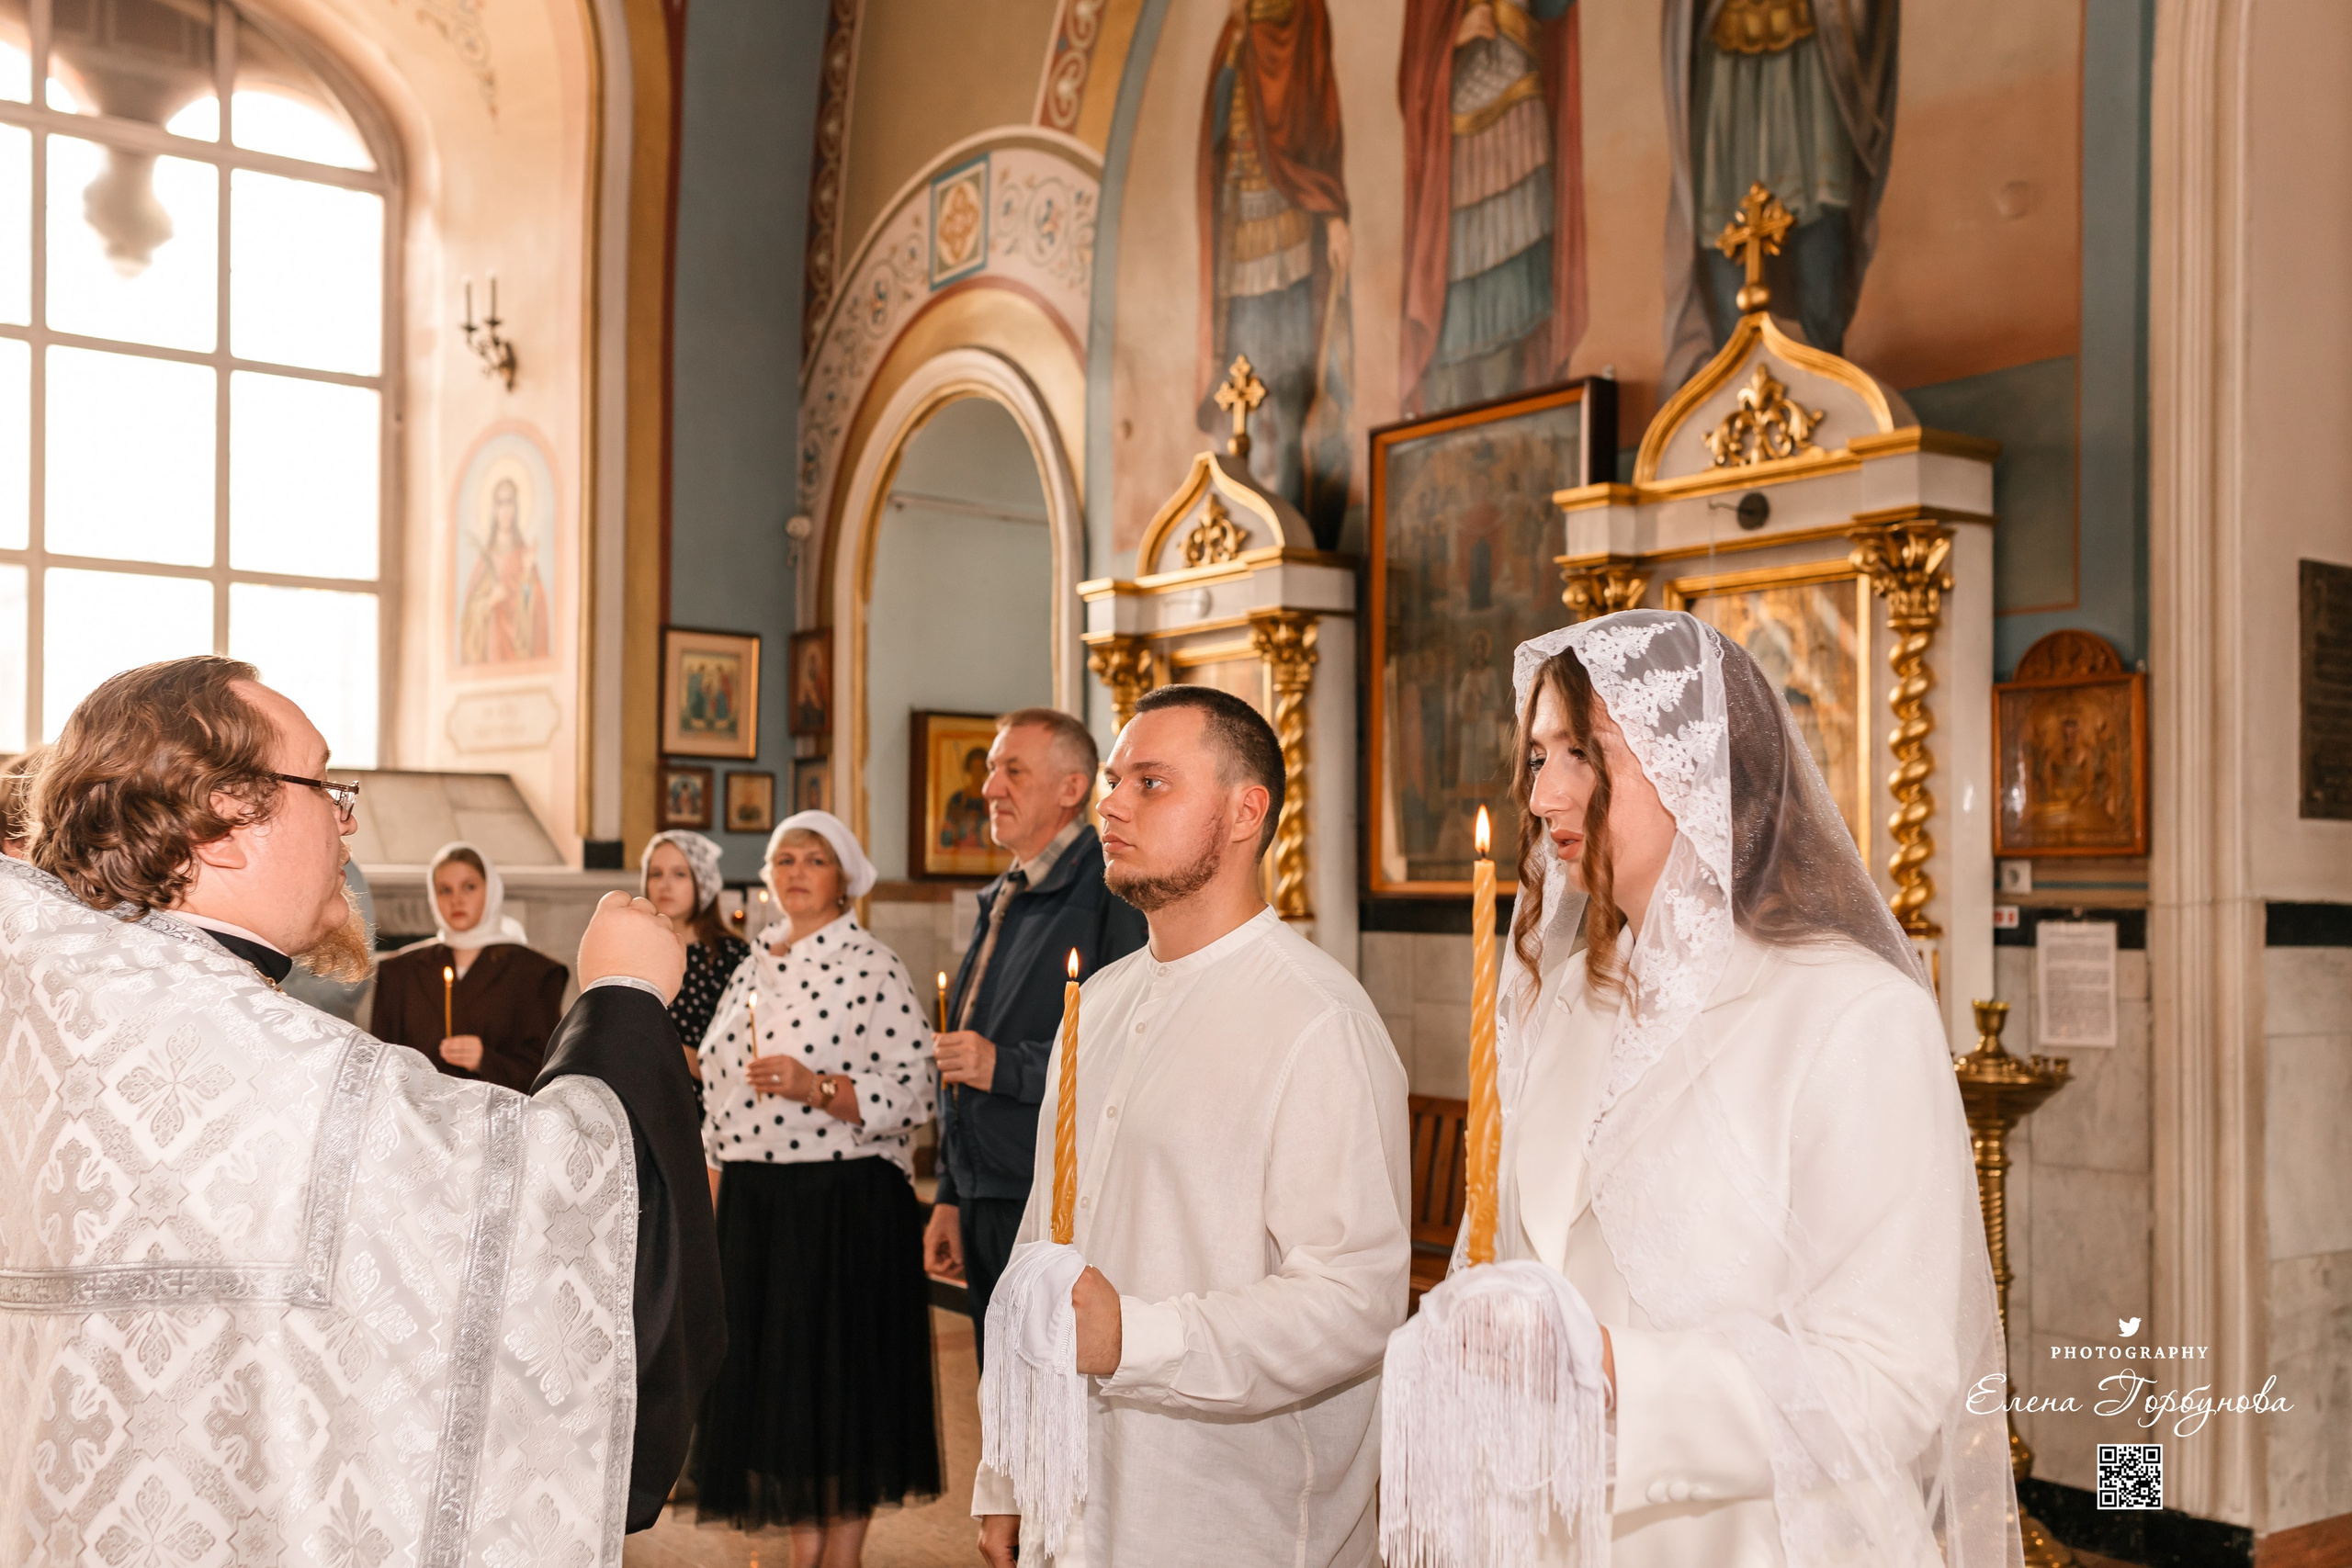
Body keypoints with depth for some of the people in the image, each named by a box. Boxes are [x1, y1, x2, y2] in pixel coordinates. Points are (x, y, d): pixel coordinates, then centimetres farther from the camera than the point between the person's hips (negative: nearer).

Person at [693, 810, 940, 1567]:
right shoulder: (753, 971, 14)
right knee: (770, 1379, 9)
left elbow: (912, 1092, -13)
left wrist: (816, 1087, -23)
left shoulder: (875, 969, -7)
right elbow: (718, 1093, 18)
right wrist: (711, 1196, 14)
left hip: (846, 1203, -6)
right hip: (753, 1204, 6)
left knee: (841, 1381, 1)